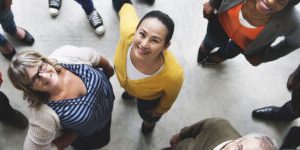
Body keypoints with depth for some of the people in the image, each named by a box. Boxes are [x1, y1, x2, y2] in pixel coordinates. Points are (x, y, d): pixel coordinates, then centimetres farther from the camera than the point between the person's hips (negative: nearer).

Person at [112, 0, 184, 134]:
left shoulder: (173, 74, -49)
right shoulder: (128, 32, -47)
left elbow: (170, 96, -23)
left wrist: (160, 110, -1)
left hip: (149, 97, -2)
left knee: (146, 113, 34)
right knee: (129, 89, 40)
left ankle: (149, 120, 74)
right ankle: (131, 92, 81)